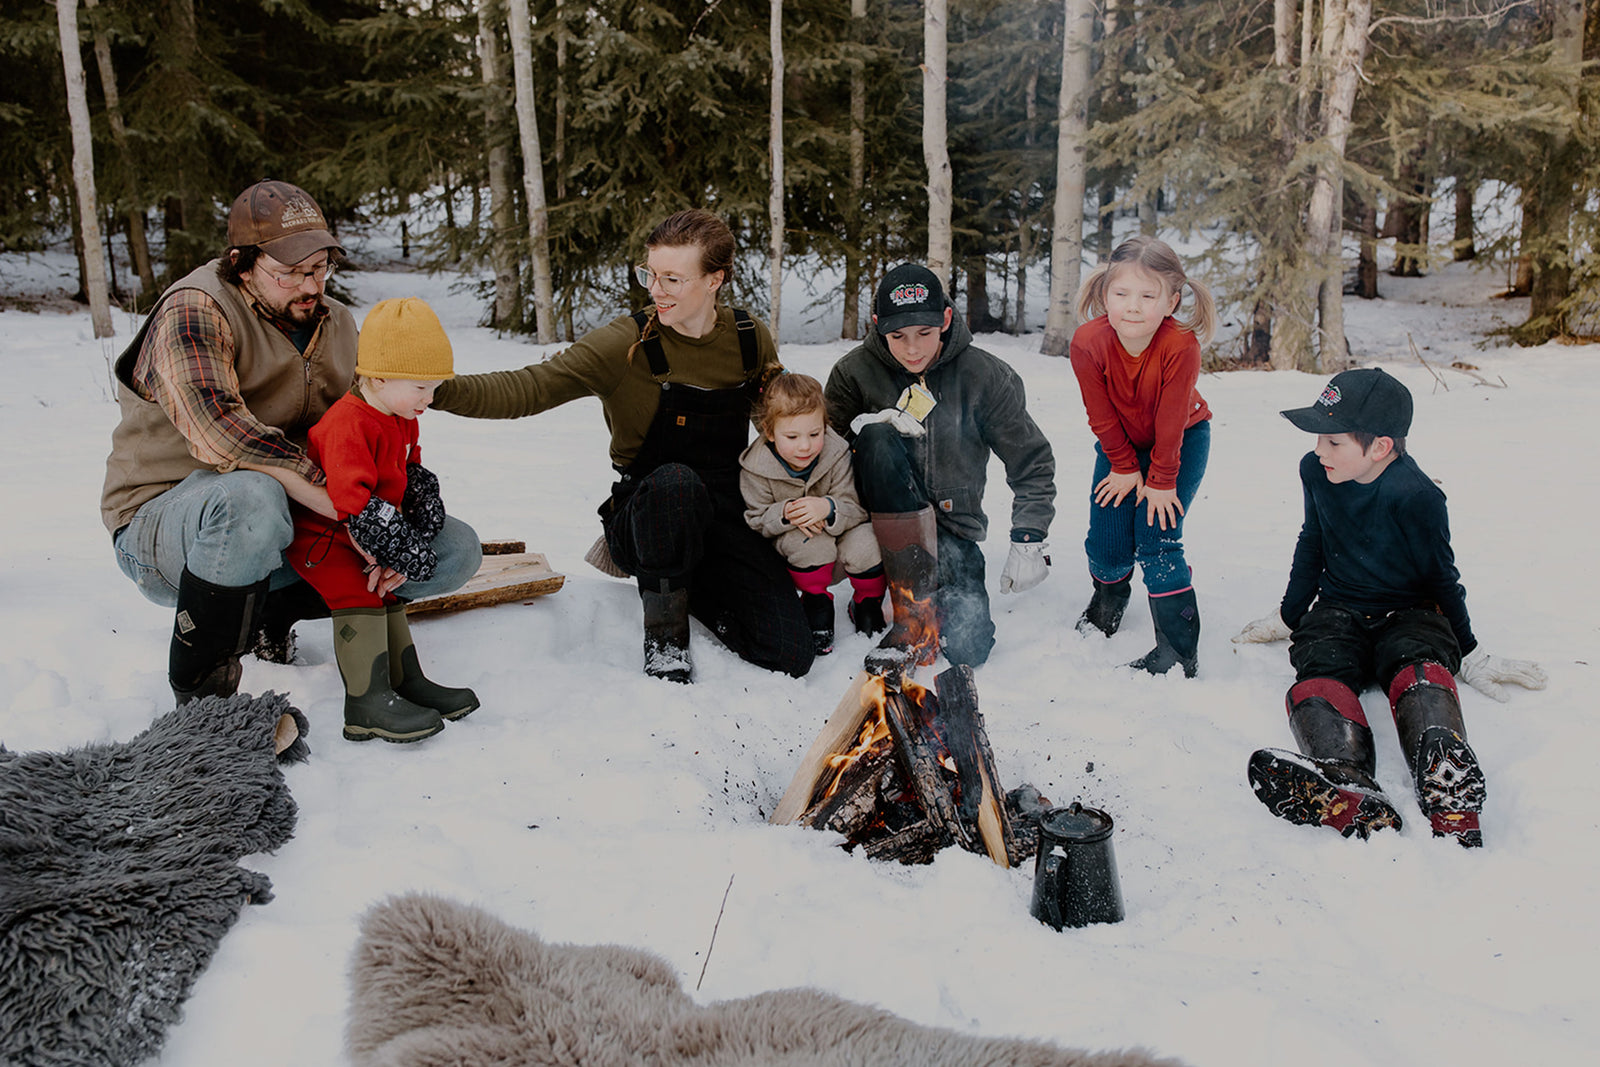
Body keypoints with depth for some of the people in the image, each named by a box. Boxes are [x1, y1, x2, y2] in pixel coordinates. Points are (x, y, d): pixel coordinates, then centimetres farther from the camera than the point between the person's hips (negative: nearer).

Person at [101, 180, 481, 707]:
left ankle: (270, 610, 11)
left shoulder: (336, 322, 7)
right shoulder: (195, 309, -16)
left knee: (457, 549, -6)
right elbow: (222, 435, -32)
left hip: (293, 526, 7)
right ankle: (200, 697, -18)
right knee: (252, 497, -44)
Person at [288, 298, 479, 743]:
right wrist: (396, 546, -33)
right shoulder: (348, 424, -28)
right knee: (357, 597, -21)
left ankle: (407, 681, 20)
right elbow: (350, 497, -36)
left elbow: (412, 473, 17)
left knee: (388, 594, 12)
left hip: (361, 538, 10)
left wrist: (425, 514, -1)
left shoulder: (402, 419, 5)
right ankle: (367, 703, -23)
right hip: (322, 538, -10)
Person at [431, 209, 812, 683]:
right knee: (674, 481, -41)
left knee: (790, 655, -10)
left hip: (728, 516, 3)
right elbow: (528, 389, -22)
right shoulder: (628, 343, -13)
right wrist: (440, 390, -37)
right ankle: (663, 630, -15)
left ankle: (683, 582, 15)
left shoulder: (750, 338, -2)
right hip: (645, 513, -3)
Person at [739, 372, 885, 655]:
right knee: (809, 540, -35)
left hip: (838, 535, 2)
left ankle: (868, 604, 3)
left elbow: (855, 509, -16)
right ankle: (816, 606, -7)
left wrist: (827, 509, -39)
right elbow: (756, 521, -12)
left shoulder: (836, 454, -16)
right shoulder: (756, 467, -18)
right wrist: (785, 514, -34)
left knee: (865, 545, -29)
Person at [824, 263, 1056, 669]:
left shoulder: (985, 376, -8)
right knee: (878, 439, -31)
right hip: (882, 524, 0)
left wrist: (1028, 542, -11)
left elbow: (1033, 463, -1)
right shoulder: (854, 372, -8)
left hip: (953, 526, 0)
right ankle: (914, 611, -28)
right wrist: (865, 427, -21)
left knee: (967, 648, -19)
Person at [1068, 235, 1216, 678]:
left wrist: (1161, 480, -15)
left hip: (1181, 441, -3)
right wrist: (1125, 467, -7)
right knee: (1106, 537, 2)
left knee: (1158, 539, -13)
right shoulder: (1088, 342, -29)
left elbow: (1171, 422, -24)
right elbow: (1101, 415, -15)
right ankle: (1109, 596, 38)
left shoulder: (1181, 345, -36)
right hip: (1120, 441, 3)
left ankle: (1179, 651, -3)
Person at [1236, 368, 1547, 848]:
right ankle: (1355, 802, -62)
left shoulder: (1416, 497, -16)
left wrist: (1469, 655, 6)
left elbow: (1441, 578, -3)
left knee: (1421, 671, -39)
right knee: (1318, 672, -32)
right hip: (1337, 611, 3)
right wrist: (1287, 618, 24)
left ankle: (1447, 794, -66)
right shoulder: (1315, 472, 1)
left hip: (1409, 615, -3)